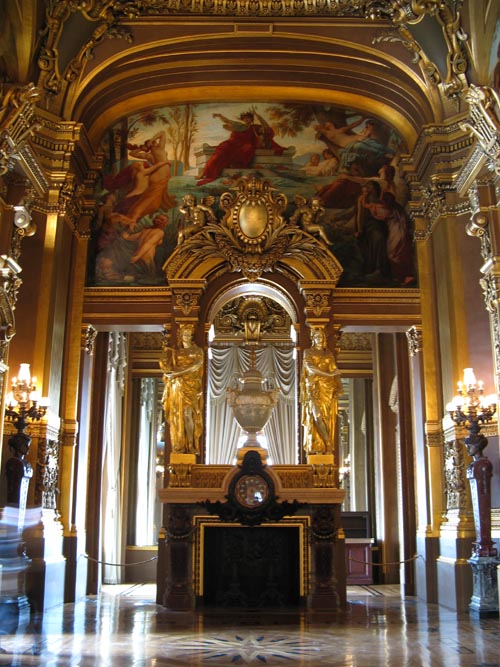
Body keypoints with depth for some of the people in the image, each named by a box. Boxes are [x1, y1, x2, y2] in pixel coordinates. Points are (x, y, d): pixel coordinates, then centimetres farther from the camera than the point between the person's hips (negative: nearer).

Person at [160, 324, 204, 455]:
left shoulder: (197, 350, 8)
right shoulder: (176, 352, 16)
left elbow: (196, 365, -8)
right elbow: (166, 365, 7)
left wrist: (178, 372, -14)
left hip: (190, 386, -3)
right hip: (177, 386, 3)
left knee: (188, 414, -13)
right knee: (178, 415, -3)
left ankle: (190, 445, -12)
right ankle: (180, 445, -2)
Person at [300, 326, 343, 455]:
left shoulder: (329, 353, 17)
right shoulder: (308, 352, 7)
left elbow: (335, 371, 10)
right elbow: (311, 368, -8)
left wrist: (338, 387, -5)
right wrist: (329, 374, -13)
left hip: (328, 388, 3)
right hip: (314, 388, -3)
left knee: (328, 418, -5)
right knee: (317, 415, -15)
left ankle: (326, 448, -5)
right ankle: (328, 445, -12)